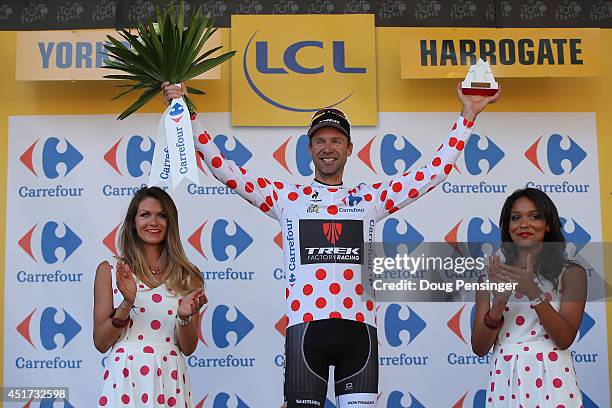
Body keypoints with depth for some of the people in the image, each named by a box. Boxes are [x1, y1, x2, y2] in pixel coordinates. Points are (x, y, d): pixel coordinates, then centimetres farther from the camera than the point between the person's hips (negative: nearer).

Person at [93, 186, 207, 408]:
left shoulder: (187, 276, 3)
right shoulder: (109, 271, 0)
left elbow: (188, 348, 4)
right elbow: (100, 343, -2)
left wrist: (185, 316, -15)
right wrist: (127, 304, -16)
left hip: (169, 381, 1)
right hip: (125, 378, -1)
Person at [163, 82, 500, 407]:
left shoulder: (370, 198, 15)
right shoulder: (287, 197, 12)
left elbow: (435, 171, 15)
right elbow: (226, 170, 9)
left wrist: (467, 116, 14)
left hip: (359, 328, 1)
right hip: (306, 326, -1)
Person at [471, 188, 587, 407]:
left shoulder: (571, 273, -1)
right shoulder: (492, 275, 4)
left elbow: (565, 339, -11)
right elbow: (479, 348, -1)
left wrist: (533, 292, -22)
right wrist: (499, 303, -16)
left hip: (551, 380, -2)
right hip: (505, 379, 2)